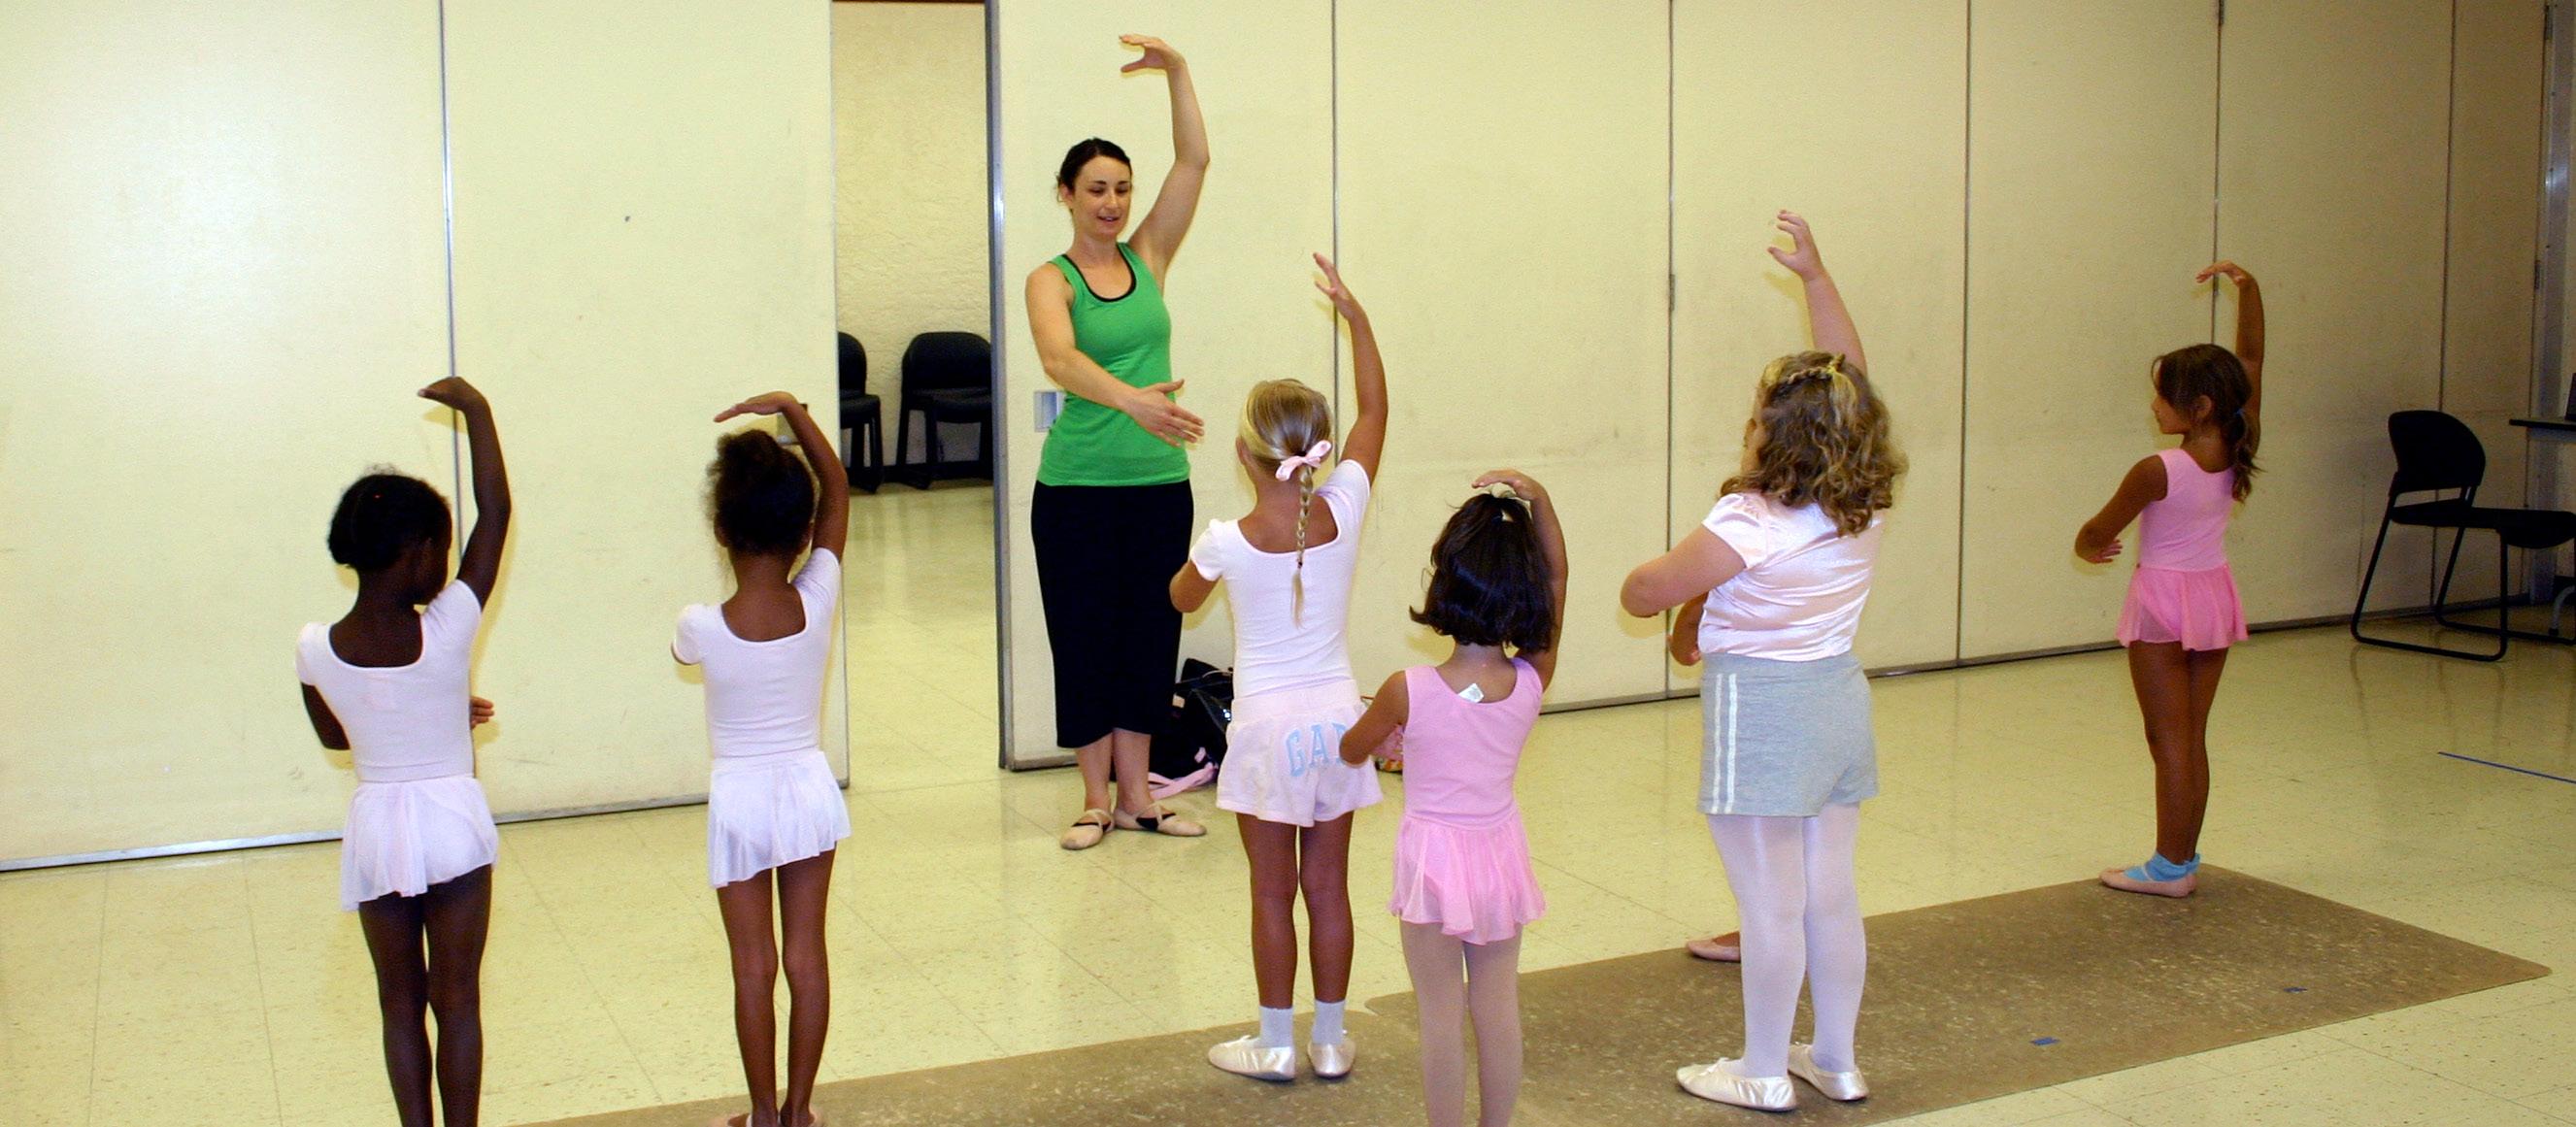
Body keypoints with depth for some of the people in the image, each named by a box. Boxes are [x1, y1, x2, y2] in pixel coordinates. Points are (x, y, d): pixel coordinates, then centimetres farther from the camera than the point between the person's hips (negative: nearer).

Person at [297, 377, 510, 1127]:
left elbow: (335, 736, 11)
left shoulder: (314, 649, -8)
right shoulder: (449, 628, -16)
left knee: (400, 1002, 14)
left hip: (375, 826, 2)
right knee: (457, 1002, 8)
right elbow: (496, 514, -10)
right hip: (451, 819, -2)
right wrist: (476, 410, -3)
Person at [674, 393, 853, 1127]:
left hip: (740, 798, -2)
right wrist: (793, 410, -1)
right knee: (807, 954, 11)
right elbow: (838, 488, -3)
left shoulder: (702, 627, -19)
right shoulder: (818, 603, -14)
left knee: (753, 964, 9)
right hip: (808, 790, 2)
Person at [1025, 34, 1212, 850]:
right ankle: (1096, 799, 16)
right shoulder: (1051, 281, -5)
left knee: (1149, 641, 9)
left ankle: (1135, 796, 20)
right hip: (1077, 487, -4)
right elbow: (1060, 360, -26)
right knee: (1086, 643, 4)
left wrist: (1176, 72, -9)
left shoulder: (1147, 258, 8)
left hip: (1160, 483, 4)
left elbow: (1193, 162, 1)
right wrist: (1134, 399, -43)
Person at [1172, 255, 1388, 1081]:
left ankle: (1276, 1043, 17)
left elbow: (1181, 600, 6)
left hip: (1268, 726, -3)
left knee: (1273, 894, 8)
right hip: (1336, 716, 3)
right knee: (1328, 888, 12)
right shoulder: (1344, 513, -10)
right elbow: (1374, 409, 4)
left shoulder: (1228, 542, -16)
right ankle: (1331, 1040, 21)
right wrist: (1355, 316, 7)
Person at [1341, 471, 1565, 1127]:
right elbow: (1556, 580, -1)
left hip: (1434, 858, -3)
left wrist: (1390, 738, 22)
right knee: (1499, 1010, 13)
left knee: (1441, 1017, 5)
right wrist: (1538, 503, -9)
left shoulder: (1407, 692, -19)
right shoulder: (1531, 683, -13)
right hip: (1502, 852, 3)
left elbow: (1353, 751, 1)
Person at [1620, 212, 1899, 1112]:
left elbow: (1644, 593, -16)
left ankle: (1764, 1073, 16)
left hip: (1761, 708, -7)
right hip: (1838, 698, 7)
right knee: (1831, 894, 16)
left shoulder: (1751, 522, -21)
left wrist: (1669, 570, 7)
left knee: (1771, 905, 3)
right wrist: (1816, 277, 15)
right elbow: (1848, 377, 11)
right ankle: (1836, 1061, 27)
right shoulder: (1865, 505, -1)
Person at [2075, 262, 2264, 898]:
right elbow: (2250, 360, 2)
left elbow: (2100, 530, -8)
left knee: (2169, 742, 1)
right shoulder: (2236, 456, -7)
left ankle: (2169, 868, 7)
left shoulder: (2158, 472, -22)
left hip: (2163, 601, -6)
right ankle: (2185, 859, 20)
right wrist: (2248, 288, -2)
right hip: (2216, 595, 6)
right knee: (2192, 740, 13)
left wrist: (2087, 548, 14)